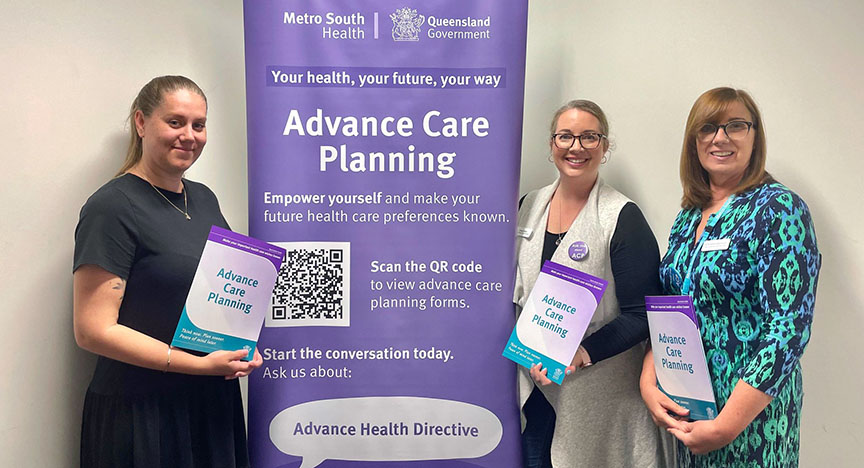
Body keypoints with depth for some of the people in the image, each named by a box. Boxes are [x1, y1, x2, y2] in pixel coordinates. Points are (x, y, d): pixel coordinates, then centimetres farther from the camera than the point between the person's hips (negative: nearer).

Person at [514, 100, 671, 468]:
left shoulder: (624, 218, -12)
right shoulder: (530, 205, 5)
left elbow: (641, 315, -13)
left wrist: (583, 353, -24)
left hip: (597, 394, -5)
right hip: (534, 384, 5)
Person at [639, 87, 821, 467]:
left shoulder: (779, 210, -14)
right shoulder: (689, 215, 5)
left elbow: (788, 330, -20)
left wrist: (726, 425, -22)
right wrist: (648, 380, -6)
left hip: (750, 408, -6)